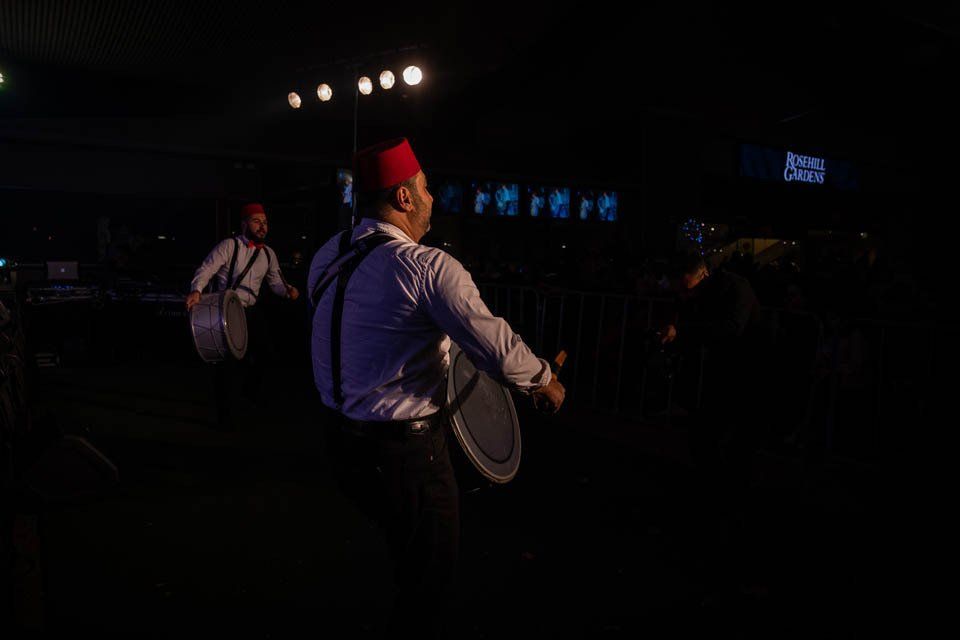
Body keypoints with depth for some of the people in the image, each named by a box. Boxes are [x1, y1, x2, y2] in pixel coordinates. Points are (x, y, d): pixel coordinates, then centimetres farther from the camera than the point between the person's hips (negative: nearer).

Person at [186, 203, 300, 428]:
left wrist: (287, 290, -12)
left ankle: (250, 391, 31)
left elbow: (275, 281, 10)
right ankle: (224, 413, 15)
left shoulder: (268, 254, 6)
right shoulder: (229, 246, -14)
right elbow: (207, 269, -22)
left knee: (265, 350, 2)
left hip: (250, 310, 6)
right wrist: (196, 290, -40)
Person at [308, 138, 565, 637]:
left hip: (344, 440, 8)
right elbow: (497, 349, -22)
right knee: (429, 577, 14)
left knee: (409, 559, 29)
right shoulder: (427, 266, -20)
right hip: (406, 451, -8)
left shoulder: (325, 258, 3)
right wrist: (545, 380, -4)